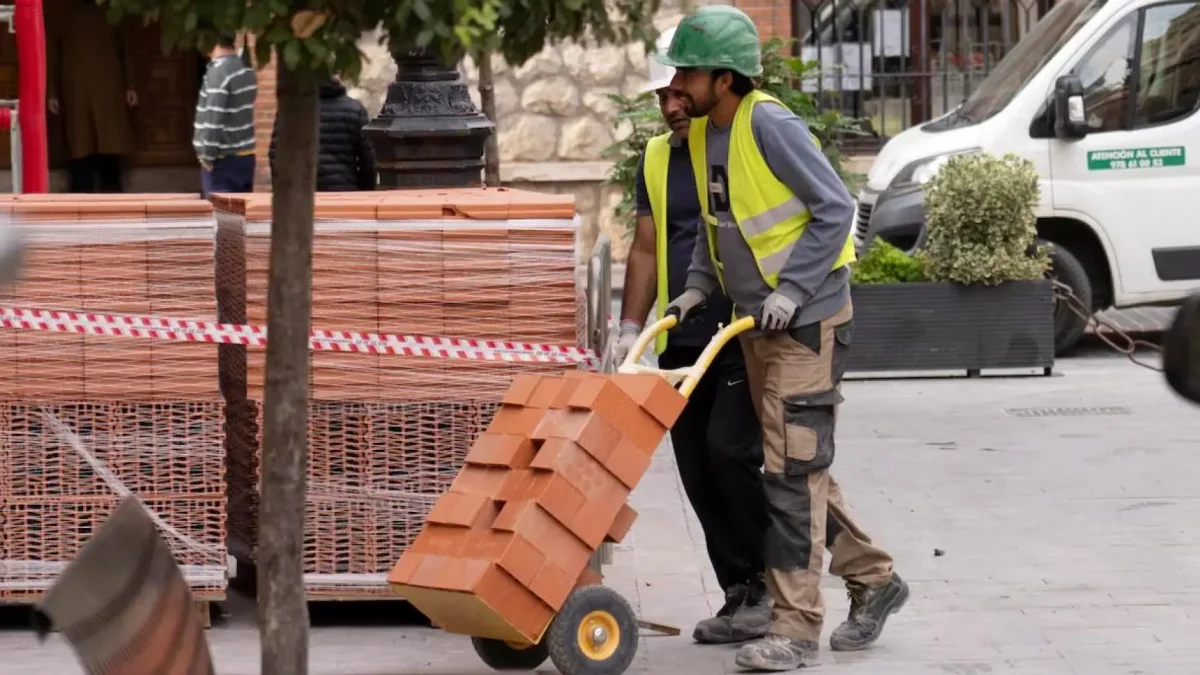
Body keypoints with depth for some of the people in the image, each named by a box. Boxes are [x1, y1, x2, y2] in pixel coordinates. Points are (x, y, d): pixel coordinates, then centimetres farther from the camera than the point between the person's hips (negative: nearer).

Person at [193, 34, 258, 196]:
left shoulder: (218, 72, -17)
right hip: (245, 156, 8)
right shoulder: (246, 70, 8)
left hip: (223, 158, -8)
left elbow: (214, 118, -20)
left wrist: (207, 155, -15)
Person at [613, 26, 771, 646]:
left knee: (729, 450, -18)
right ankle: (741, 596, 10)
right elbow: (646, 249, 15)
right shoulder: (656, 160, 13)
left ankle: (775, 581, -3)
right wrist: (631, 327, 6)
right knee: (698, 475, 3)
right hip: (681, 343, 6)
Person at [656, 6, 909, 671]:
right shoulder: (702, 135, 6)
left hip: (807, 320, -9)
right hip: (755, 323, 9)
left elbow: (835, 208, -19)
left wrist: (791, 290, -23)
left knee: (793, 468, -8)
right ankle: (872, 580, 29)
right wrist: (698, 285, 4)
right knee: (798, 466, 14)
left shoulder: (771, 126, -19)